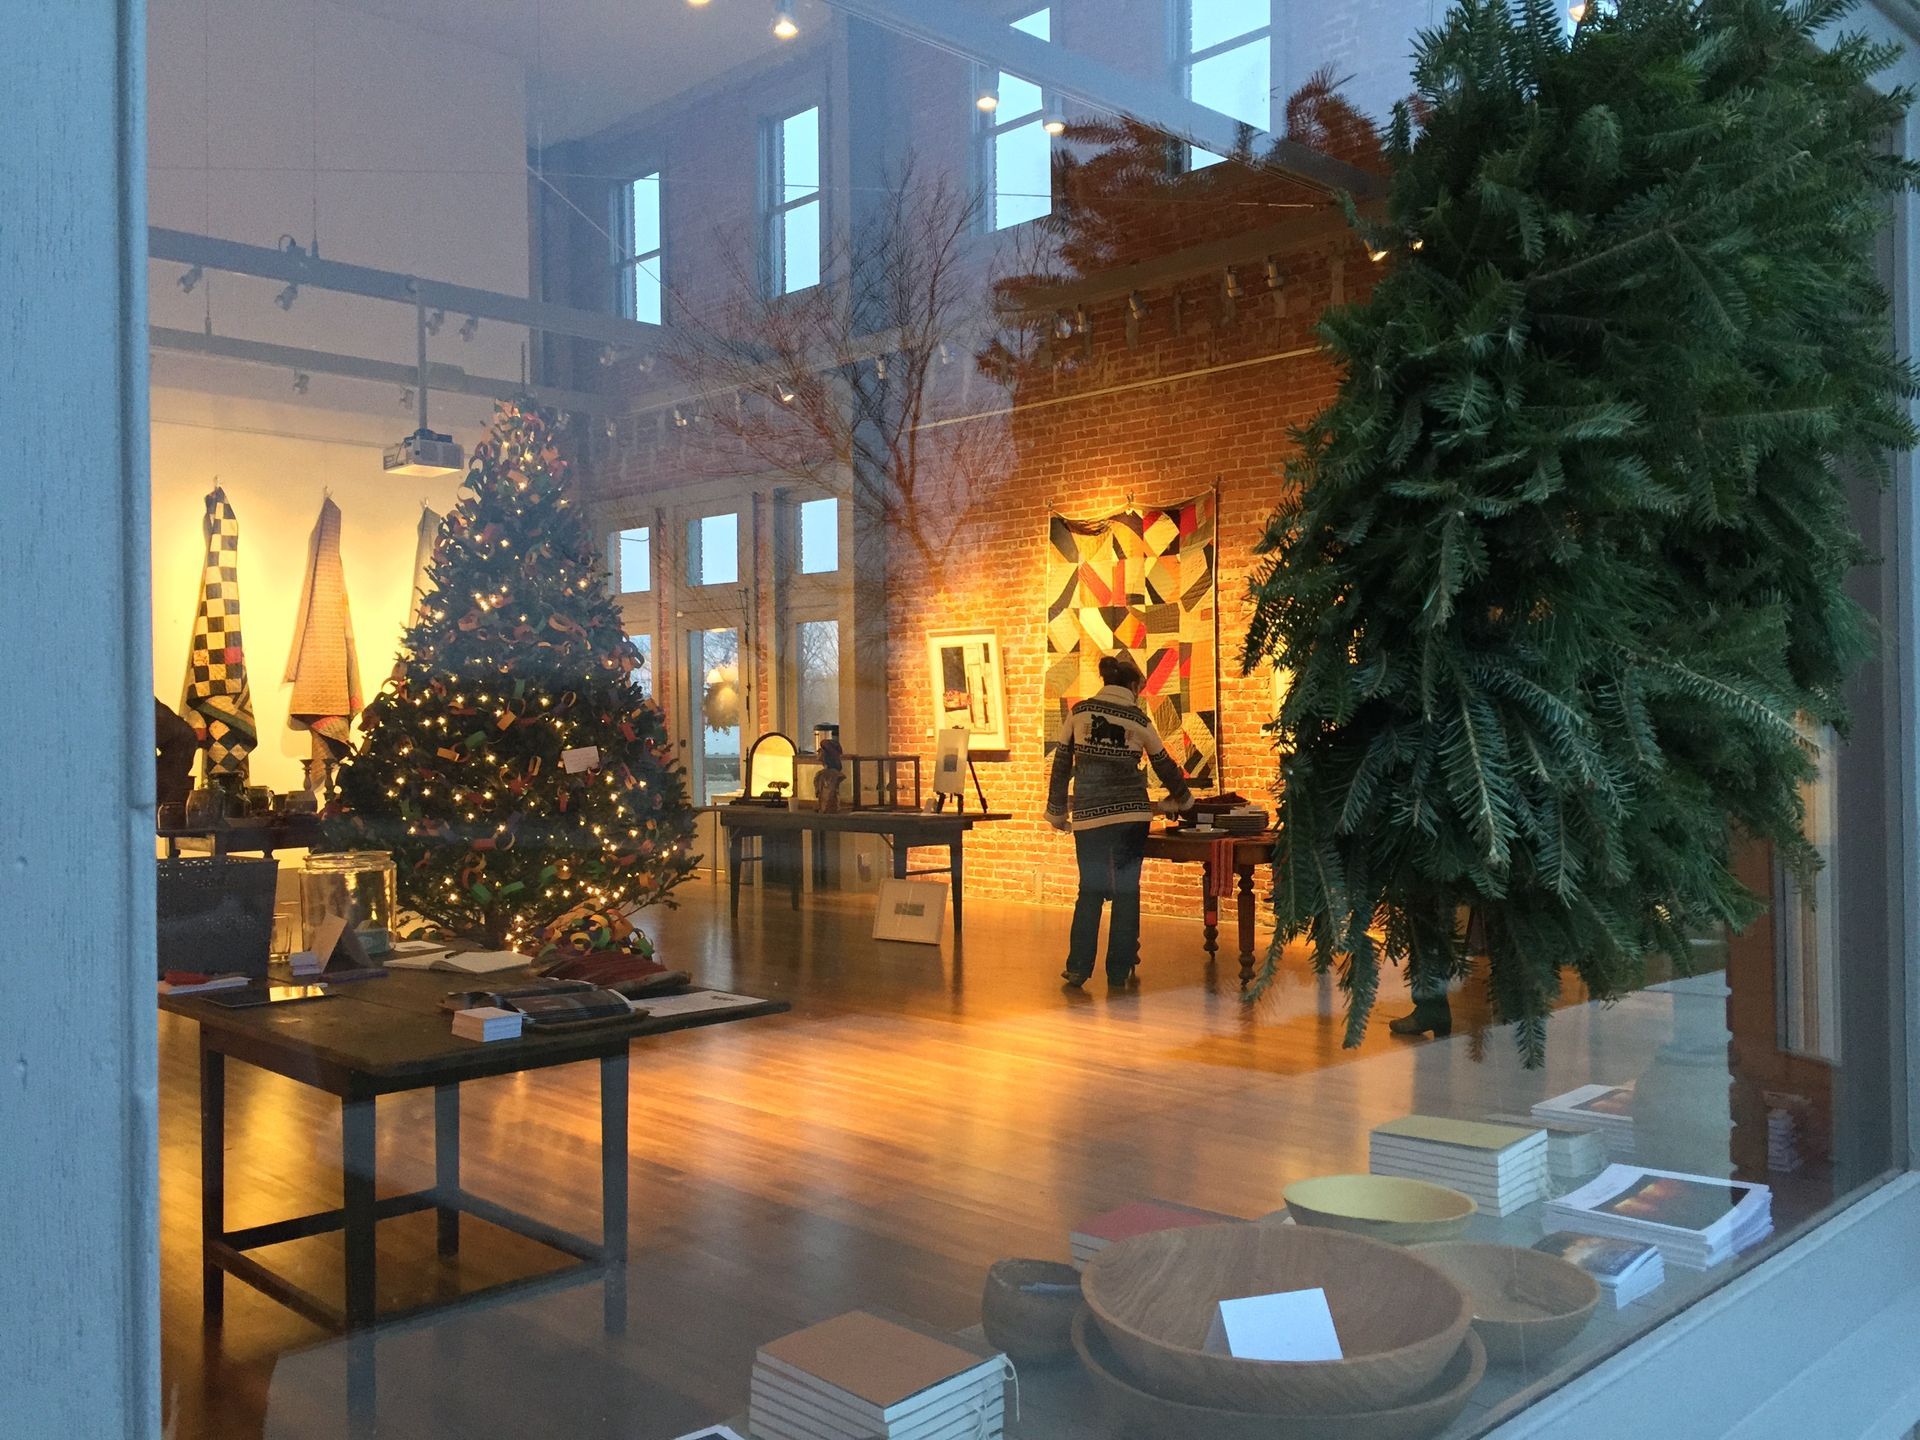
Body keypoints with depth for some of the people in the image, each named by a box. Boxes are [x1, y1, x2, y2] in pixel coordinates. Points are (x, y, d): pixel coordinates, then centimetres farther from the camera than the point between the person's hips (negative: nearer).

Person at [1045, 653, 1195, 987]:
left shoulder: (1079, 712, 4)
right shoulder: (1139, 719, 3)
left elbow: (1061, 764, 5)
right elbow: (1165, 766, 15)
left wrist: (1057, 811, 13)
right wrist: (1181, 799, 32)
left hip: (1088, 814, 1)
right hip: (1131, 813, -1)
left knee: (1090, 891, 9)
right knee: (1126, 891, 8)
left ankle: (1078, 969, 5)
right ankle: (1119, 971, 11)